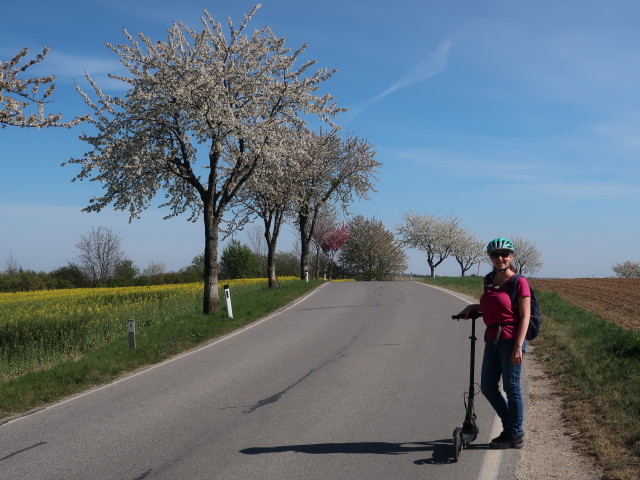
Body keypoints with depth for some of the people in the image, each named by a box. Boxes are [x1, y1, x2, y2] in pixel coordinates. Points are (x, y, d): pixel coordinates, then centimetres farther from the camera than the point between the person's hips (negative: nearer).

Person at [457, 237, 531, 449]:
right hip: (492, 340, 8)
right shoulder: (489, 280, 11)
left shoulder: (519, 282, -10)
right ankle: (510, 426, 28)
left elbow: (525, 316, -12)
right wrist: (473, 307, 10)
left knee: (511, 388, 1)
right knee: (487, 386, 11)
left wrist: (518, 346, -18)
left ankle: (515, 436, 14)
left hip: (511, 340, -8)